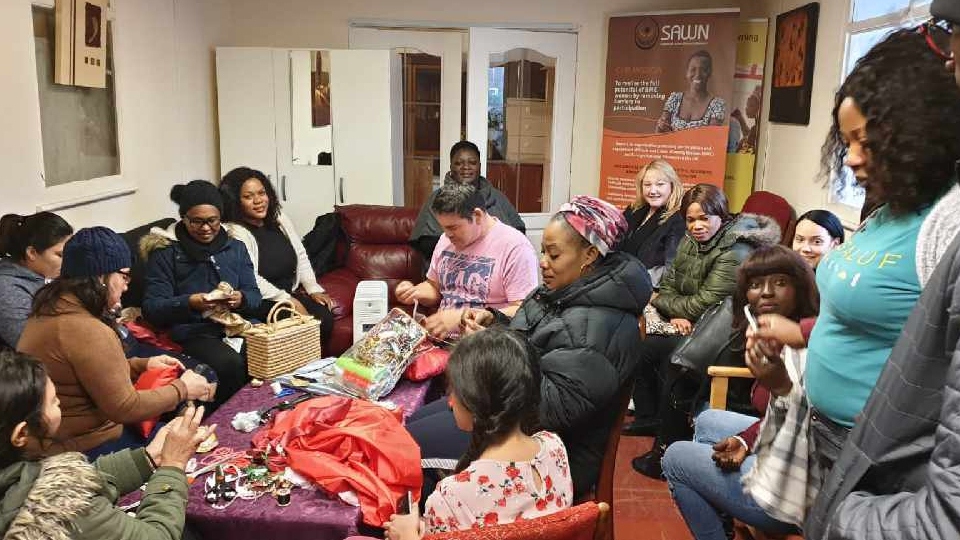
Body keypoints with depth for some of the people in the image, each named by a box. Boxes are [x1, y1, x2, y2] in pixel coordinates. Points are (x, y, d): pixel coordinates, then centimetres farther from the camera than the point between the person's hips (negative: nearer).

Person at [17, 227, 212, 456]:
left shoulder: (51, 309, 4)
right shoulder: (87, 331, -27)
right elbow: (125, 408, -22)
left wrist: (143, 364, 9)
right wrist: (182, 389, -11)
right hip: (88, 448, -10)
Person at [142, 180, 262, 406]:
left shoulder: (235, 248, 18)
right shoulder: (165, 252, 5)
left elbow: (254, 296, 14)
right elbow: (151, 307, -2)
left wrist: (241, 299, -10)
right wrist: (189, 303, -20)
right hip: (195, 333, -3)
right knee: (231, 364, -35)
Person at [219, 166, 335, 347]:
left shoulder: (281, 221, 12)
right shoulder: (234, 233, -10)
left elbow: (301, 257, 17)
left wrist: (314, 289, 3)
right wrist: (288, 300, -21)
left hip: (291, 294, 7)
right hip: (259, 303, -6)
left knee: (325, 317, -20)